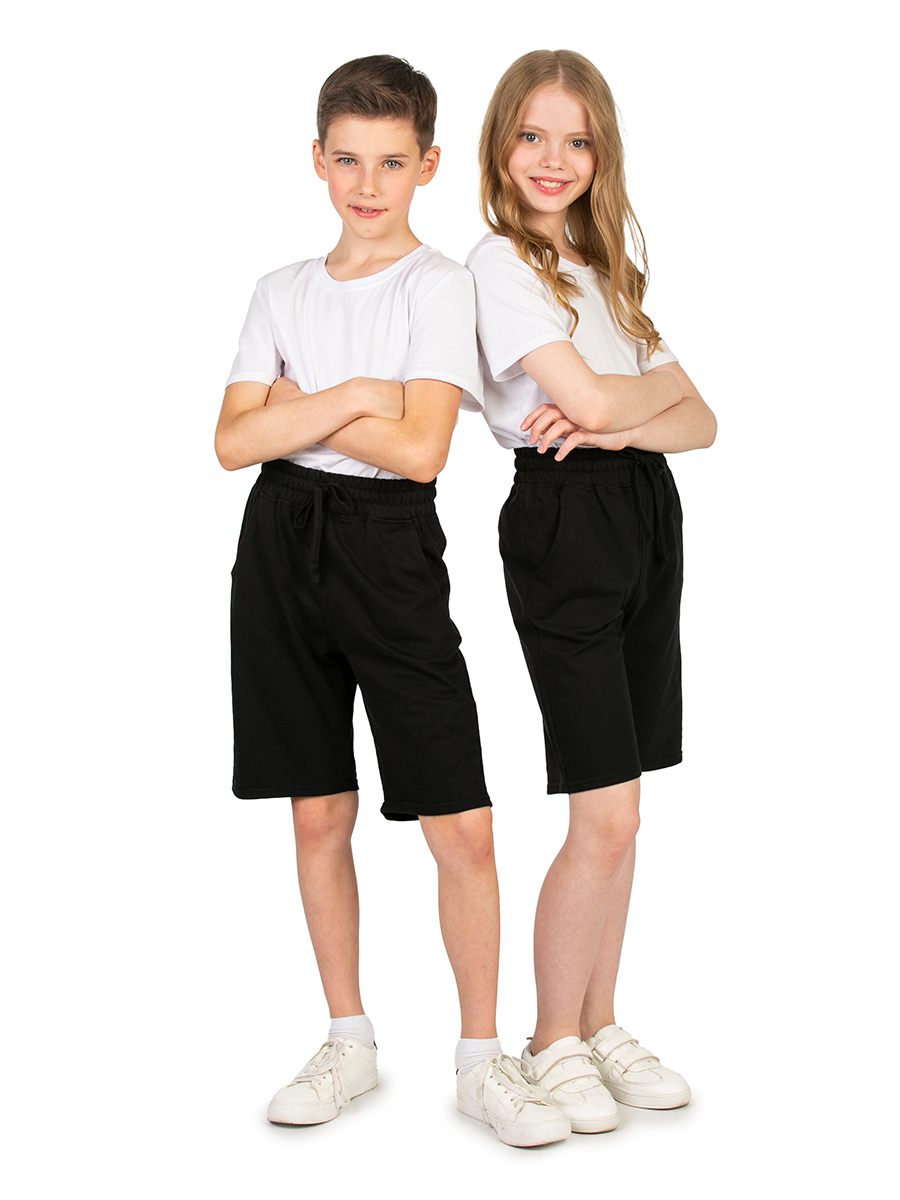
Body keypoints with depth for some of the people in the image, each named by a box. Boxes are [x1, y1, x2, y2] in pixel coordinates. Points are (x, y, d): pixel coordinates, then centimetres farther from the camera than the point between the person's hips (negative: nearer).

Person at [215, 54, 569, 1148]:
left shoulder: (439, 286, -1)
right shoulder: (283, 292, 11)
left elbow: (419, 448, -13)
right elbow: (234, 441, -1)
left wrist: (298, 407, -5)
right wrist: (356, 397, -11)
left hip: (390, 549, -3)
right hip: (283, 545, 4)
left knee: (462, 824, -5)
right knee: (319, 812, 9)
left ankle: (481, 1061, 10)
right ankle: (348, 1044, 23)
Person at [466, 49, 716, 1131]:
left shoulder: (606, 268, 17)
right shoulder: (498, 263, -6)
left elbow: (699, 421, 10)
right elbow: (590, 398, -18)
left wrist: (614, 425, -10)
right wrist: (659, 382, 3)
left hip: (647, 515, 7)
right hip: (564, 522, -7)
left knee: (617, 816, 10)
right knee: (605, 818, -6)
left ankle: (600, 1025, 22)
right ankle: (553, 1041, 12)